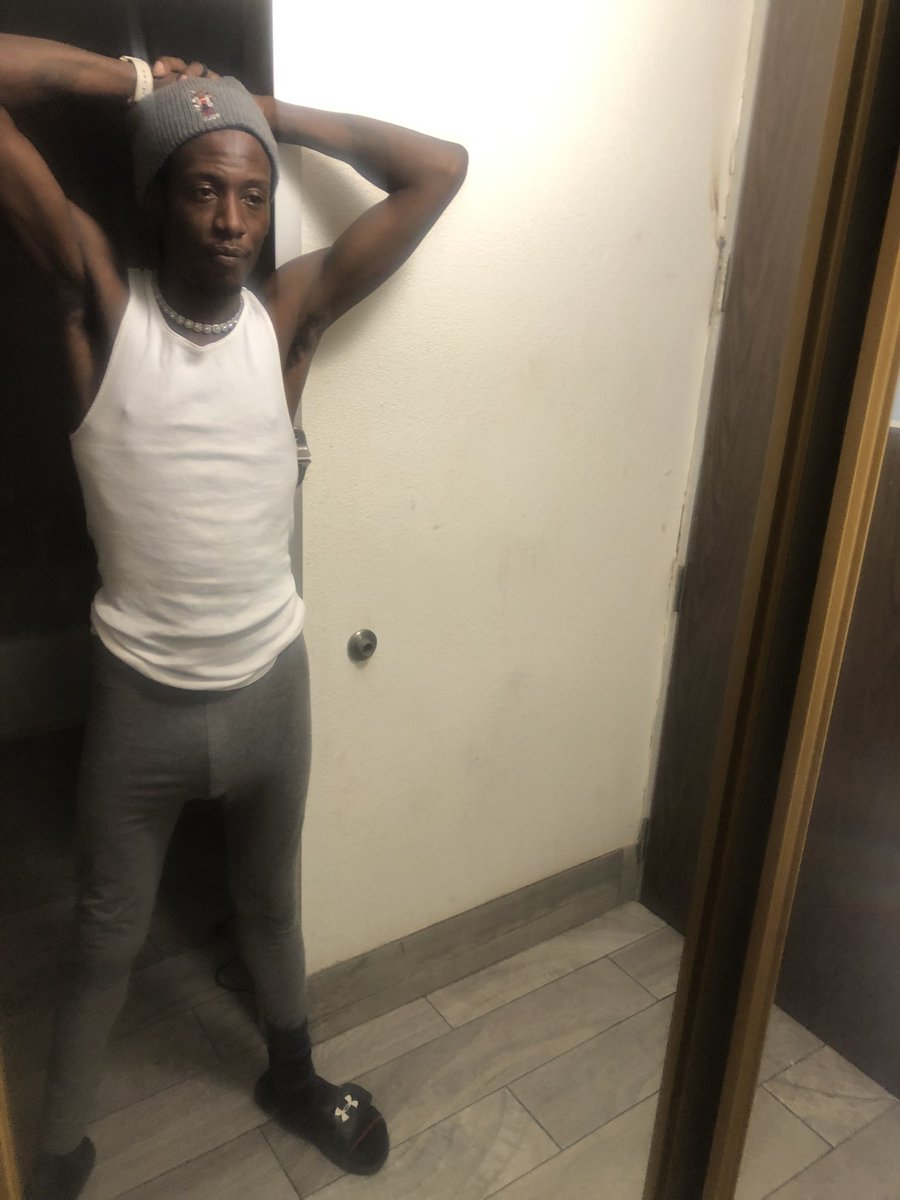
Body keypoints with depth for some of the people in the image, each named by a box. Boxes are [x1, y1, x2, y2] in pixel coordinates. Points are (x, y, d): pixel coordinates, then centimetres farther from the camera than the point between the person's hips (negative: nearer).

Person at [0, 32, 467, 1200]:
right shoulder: (99, 297, -8)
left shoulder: (289, 312, -4)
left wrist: (280, 115, -1)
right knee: (105, 940, 19)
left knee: (272, 903, 26)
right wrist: (142, 82, -4)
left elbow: (439, 170, -4)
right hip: (139, 695, -2)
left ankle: (291, 1074, 54)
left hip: (272, 682, 2)